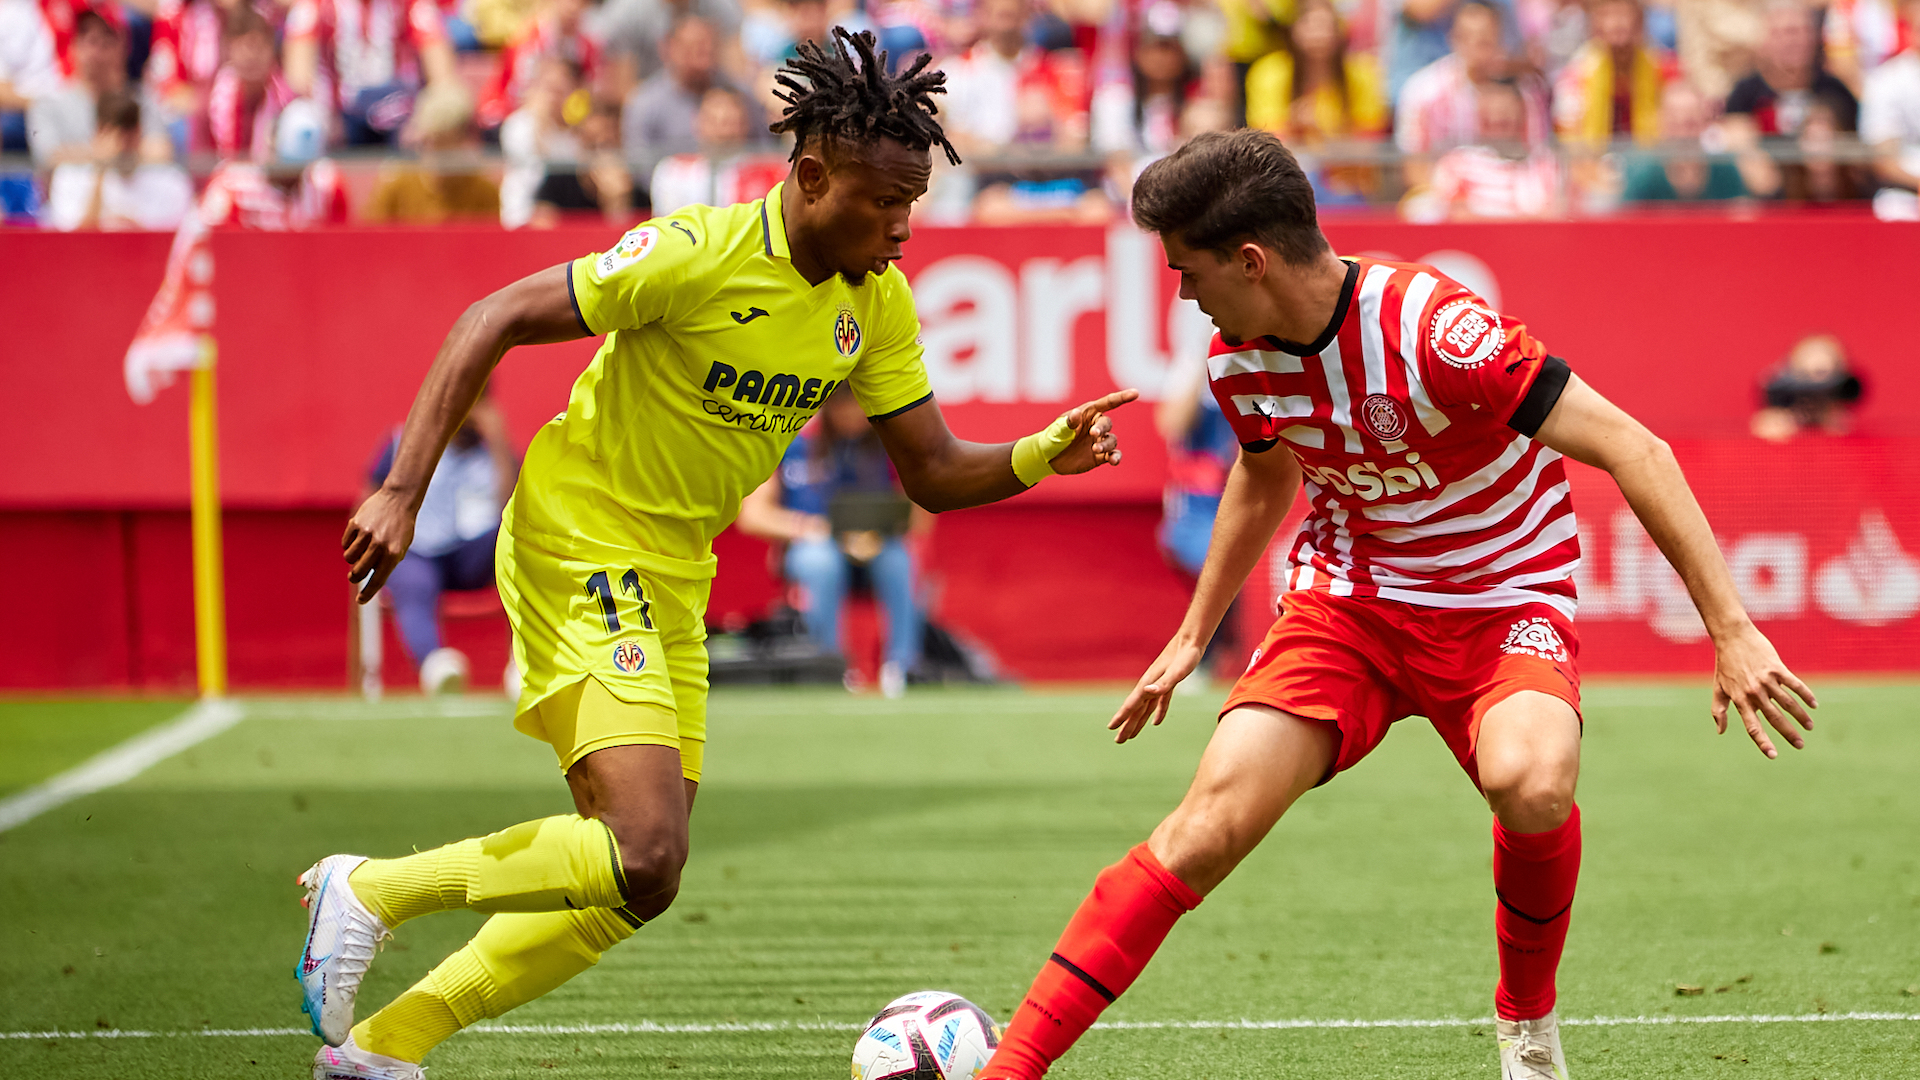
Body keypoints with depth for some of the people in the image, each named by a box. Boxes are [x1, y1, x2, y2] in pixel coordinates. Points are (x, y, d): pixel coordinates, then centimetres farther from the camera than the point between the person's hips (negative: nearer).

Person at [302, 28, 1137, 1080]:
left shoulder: (874, 303, 1)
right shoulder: (698, 254, -21)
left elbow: (934, 473, 7)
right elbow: (494, 321, -18)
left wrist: (1044, 453, -14)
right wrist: (402, 492, -22)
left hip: (669, 579, 8)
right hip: (580, 547, -8)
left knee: (632, 882, 9)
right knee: (643, 856, -22)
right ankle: (368, 891, -6)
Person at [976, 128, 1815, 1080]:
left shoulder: (1436, 331, -27)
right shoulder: (1239, 360, -7)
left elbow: (1632, 449, -26)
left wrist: (1731, 631, -30)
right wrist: (1192, 635, 25)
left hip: (1503, 601, -4)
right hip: (1347, 599, 4)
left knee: (1531, 782, -35)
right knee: (1209, 823, -16)